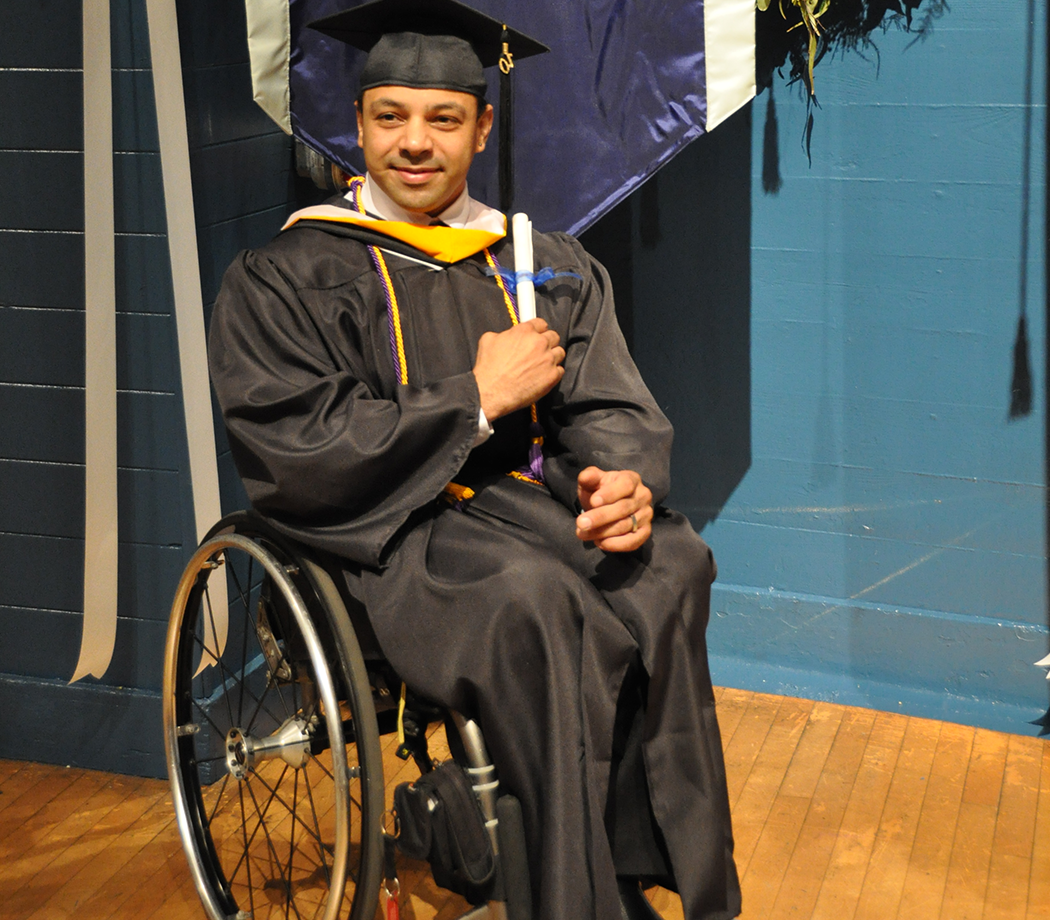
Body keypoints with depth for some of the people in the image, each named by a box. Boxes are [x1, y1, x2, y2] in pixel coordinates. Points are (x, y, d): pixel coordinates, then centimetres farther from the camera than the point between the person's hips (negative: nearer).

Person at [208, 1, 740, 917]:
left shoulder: (552, 266, 17)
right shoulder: (284, 279, 4)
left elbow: (610, 409, 10)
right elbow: (298, 450, -7)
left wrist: (627, 479, -15)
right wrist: (479, 397, -10)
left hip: (538, 500, 4)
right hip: (390, 534, -4)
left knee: (672, 563, -29)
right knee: (530, 596, -36)